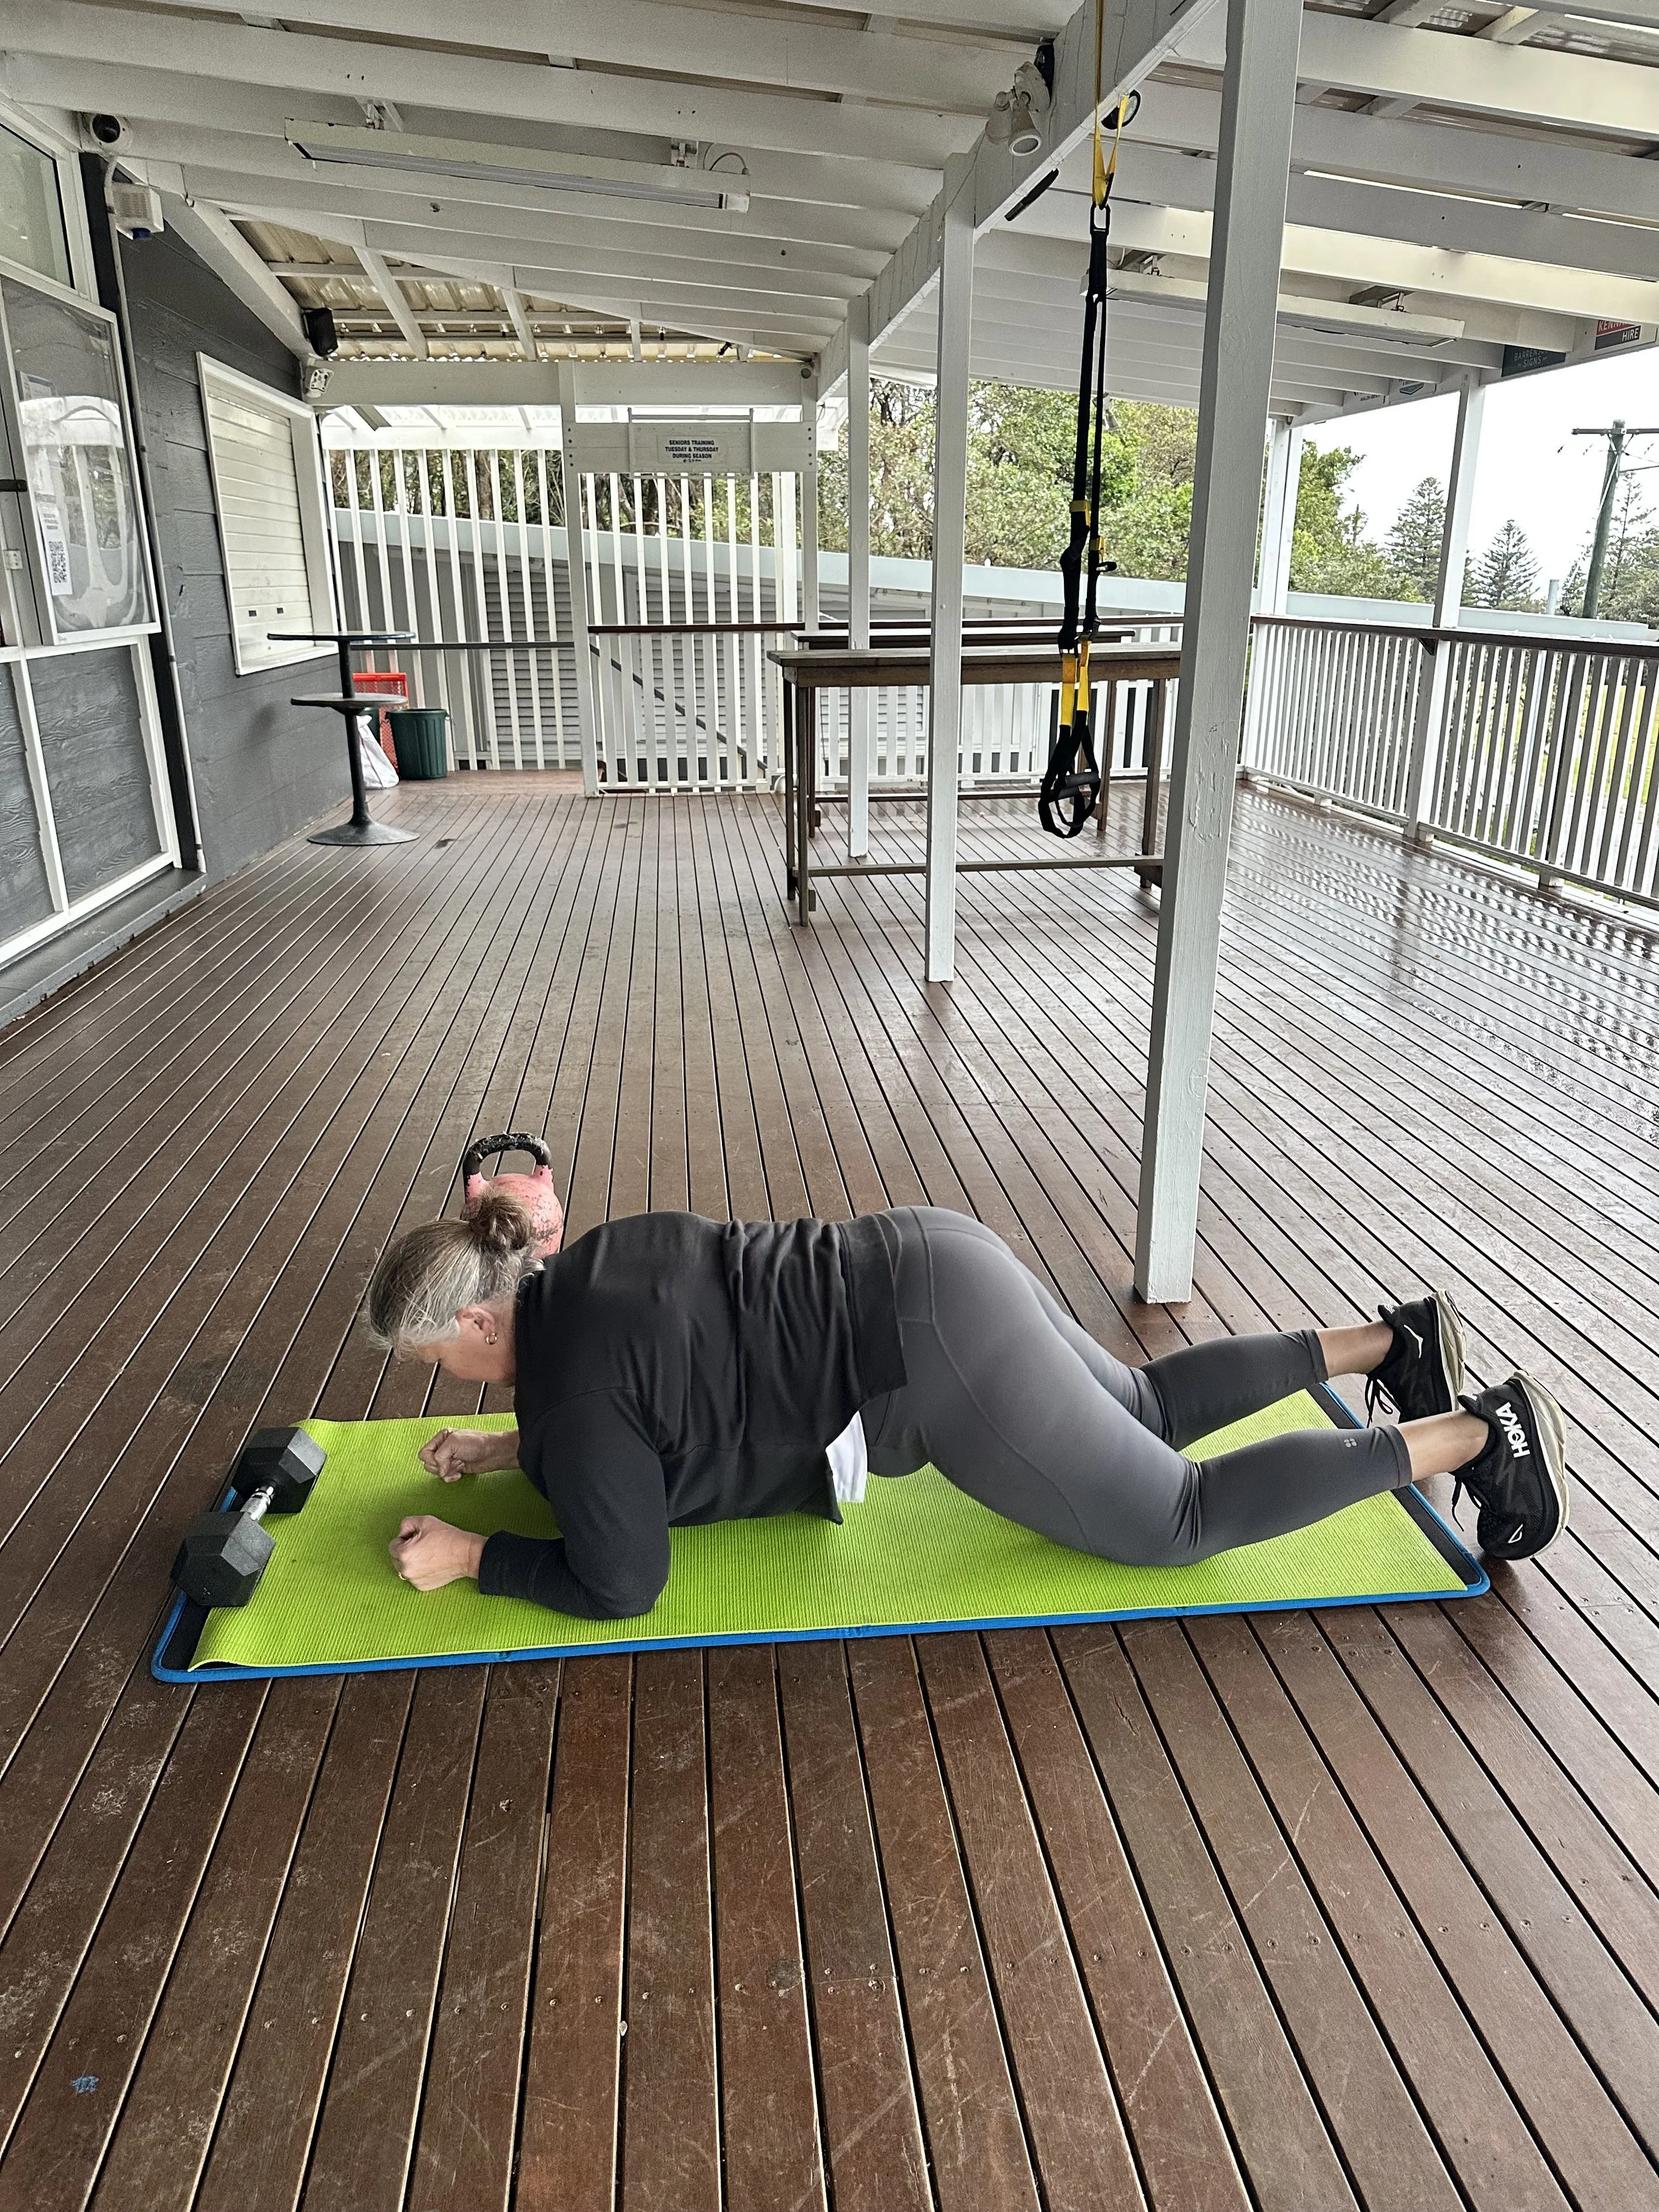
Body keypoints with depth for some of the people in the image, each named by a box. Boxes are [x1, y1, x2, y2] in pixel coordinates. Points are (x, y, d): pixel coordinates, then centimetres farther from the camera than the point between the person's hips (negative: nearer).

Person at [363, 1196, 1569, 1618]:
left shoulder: (571, 1368, -13)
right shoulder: (576, 1276, 12)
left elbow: (619, 1582, -8)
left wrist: (475, 1557, 1)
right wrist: (514, 1447, 23)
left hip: (935, 1354, -9)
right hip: (938, 1274, 9)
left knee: (1178, 1517, 4)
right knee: (1145, 1409, 27)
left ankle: (1479, 1434, 9)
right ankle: (1388, 1341, 30)